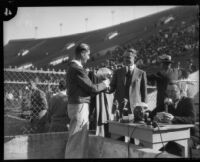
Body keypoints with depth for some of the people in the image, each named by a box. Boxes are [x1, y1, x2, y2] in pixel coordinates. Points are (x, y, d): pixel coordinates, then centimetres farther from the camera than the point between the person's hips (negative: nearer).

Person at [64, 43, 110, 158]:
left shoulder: (72, 67, 14)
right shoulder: (77, 69, -17)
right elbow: (92, 88, -15)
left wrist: (103, 88, 14)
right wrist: (105, 84, 2)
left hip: (76, 105, 10)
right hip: (80, 106, -10)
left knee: (81, 140, 16)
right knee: (78, 140, -3)